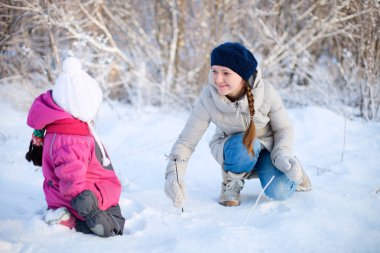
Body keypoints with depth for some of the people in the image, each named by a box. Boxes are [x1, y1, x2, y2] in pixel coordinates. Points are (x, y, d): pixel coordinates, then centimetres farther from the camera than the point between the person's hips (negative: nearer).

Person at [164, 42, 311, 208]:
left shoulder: (266, 92, -26)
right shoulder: (208, 98, -26)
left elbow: (284, 129, -10)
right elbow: (187, 140, -23)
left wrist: (283, 156, -28)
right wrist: (174, 175, -38)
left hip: (267, 147, 0)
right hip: (232, 149, 0)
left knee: (278, 191, -25)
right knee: (245, 144, -36)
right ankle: (232, 182, -5)